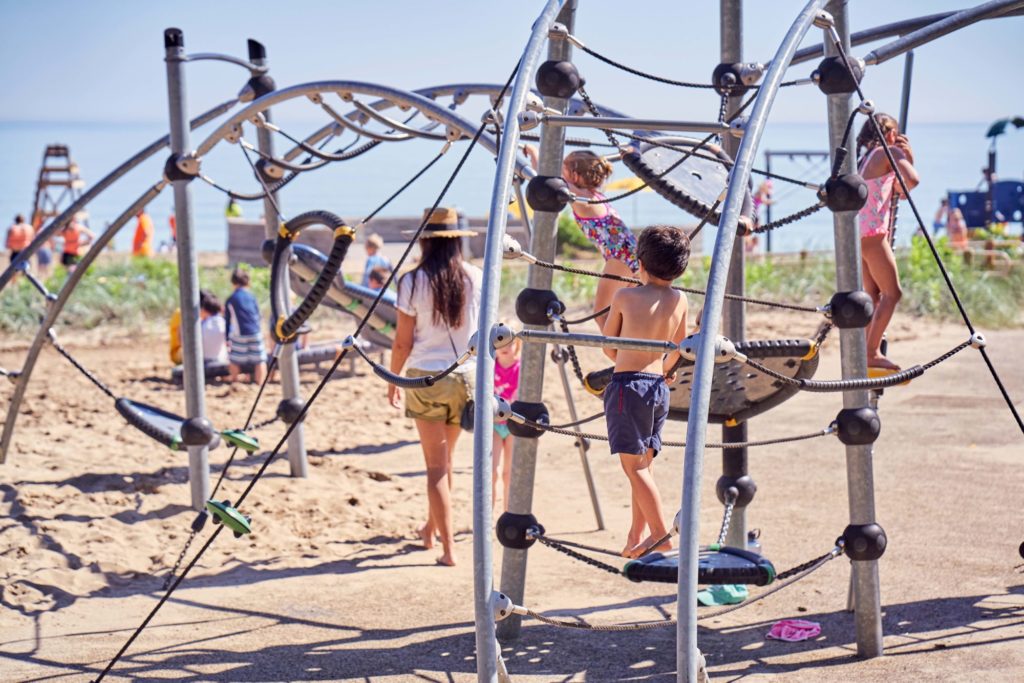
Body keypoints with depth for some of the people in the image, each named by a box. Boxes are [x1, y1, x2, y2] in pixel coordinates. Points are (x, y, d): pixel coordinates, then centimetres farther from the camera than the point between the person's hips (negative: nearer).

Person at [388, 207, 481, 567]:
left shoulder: (414, 282, -8)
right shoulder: (477, 279, -1)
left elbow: (402, 341, -5)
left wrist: (393, 381, 10)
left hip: (426, 377, -3)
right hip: (467, 376, 3)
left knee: (437, 465, 2)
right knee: (444, 459, 21)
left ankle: (449, 548, -2)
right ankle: (430, 529, 38)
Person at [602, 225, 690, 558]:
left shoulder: (625, 297, -7)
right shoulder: (679, 300, 6)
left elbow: (608, 346, 5)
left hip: (628, 384, -6)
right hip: (659, 387, 6)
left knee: (634, 465, -4)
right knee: (644, 464, 13)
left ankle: (660, 535, -9)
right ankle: (635, 537, 13)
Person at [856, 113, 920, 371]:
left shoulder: (868, 156, 22)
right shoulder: (890, 152, -4)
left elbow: (899, 190, 26)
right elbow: (912, 181, -18)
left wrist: (907, 156, 19)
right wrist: (907, 159, 1)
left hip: (859, 232, 9)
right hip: (872, 233, -9)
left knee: (874, 294, 13)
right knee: (892, 293, -8)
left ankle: (869, 352, 11)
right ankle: (872, 353, -13)